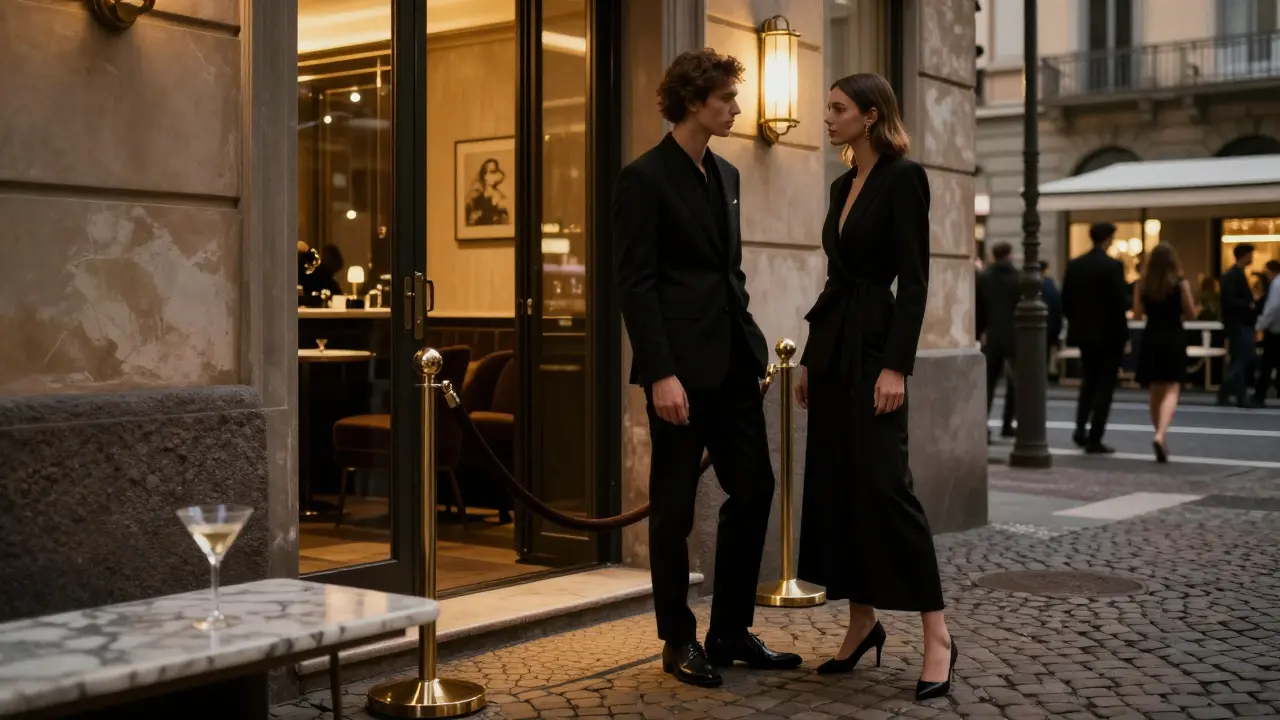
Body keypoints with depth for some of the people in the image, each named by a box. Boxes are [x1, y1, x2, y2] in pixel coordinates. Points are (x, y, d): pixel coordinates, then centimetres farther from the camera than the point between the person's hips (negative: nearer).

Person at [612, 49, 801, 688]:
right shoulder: (644, 179, -8)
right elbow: (636, 284, -13)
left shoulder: (726, 174, 15)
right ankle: (678, 641, 16)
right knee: (674, 506, 3)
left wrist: (751, 346, 13)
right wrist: (661, 374, -19)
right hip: (682, 368, -8)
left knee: (753, 490, 8)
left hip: (733, 364, 8)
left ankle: (731, 630, 20)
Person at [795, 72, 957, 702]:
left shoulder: (903, 177, -10)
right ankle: (862, 624, 18)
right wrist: (810, 359, 18)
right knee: (833, 483, 8)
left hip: (872, 342, -9)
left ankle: (936, 634, -4)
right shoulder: (842, 185, 15)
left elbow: (914, 279, -16)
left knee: (883, 483, -12)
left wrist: (896, 366, -22)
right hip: (830, 342, 9)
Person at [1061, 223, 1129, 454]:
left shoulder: (1074, 265, 3)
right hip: (1109, 333, -5)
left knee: (1089, 380, 21)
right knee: (1105, 385, 3)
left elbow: (1066, 301, 5)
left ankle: (1081, 427, 7)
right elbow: (1121, 301, -19)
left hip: (1083, 332, 5)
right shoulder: (1113, 265, -14)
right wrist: (1131, 300, 0)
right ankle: (1094, 439, 1)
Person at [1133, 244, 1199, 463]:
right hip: (1174, 339, -3)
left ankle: (1161, 438, 24)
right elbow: (1191, 314, -3)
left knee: (1155, 392, 15)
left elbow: (1137, 315, 2)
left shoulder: (1142, 284, 0)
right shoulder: (1181, 283, -6)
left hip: (1151, 339, 3)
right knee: (1171, 391, -6)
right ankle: (1160, 435, -28)